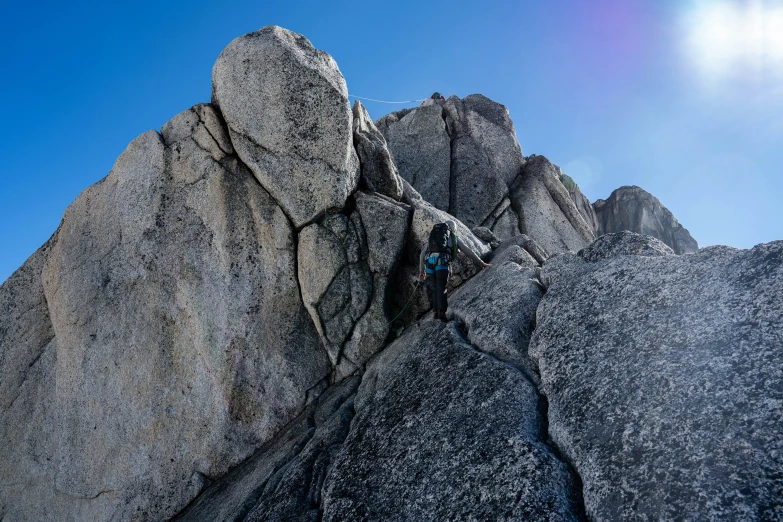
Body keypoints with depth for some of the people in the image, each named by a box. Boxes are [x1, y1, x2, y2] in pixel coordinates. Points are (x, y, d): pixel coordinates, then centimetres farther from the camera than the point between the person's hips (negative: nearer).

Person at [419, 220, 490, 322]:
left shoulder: (432, 237, 33)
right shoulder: (453, 237, 25)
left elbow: (422, 254, 30)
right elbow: (468, 251, 23)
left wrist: (422, 270, 35)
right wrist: (481, 263, 28)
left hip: (430, 261, 3)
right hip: (442, 263, -3)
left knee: (434, 288, 18)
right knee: (441, 288, -9)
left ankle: (436, 311, 12)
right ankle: (441, 312, -24)